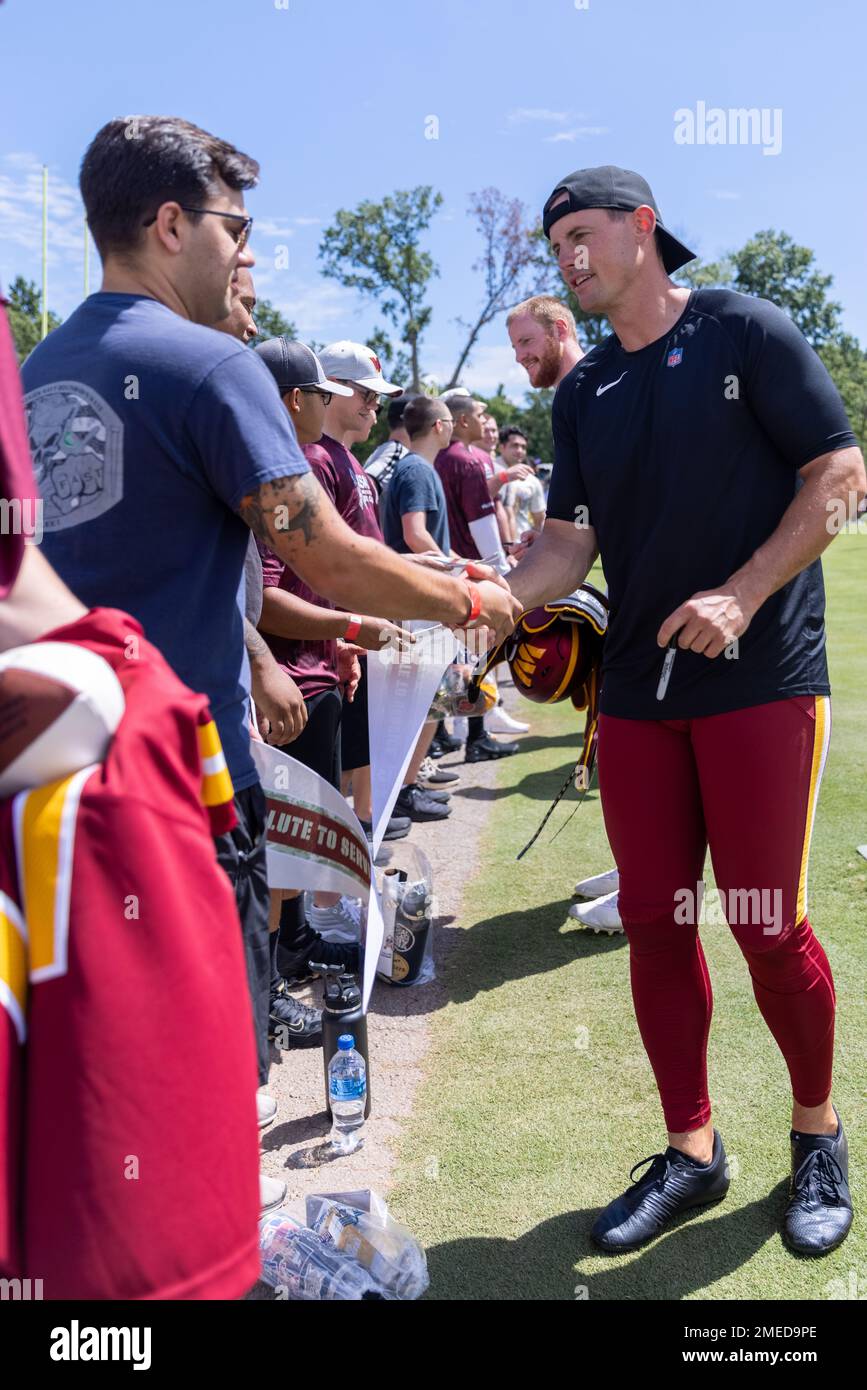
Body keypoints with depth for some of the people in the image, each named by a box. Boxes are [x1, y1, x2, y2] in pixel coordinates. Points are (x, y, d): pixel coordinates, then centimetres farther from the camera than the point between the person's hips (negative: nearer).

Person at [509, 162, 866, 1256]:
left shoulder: (744, 330, -1)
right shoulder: (583, 393, 14)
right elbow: (568, 545, 8)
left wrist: (740, 597, -16)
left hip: (761, 676, -5)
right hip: (637, 689, 5)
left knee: (766, 924, -4)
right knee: (654, 923, 6)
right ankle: (690, 1152, 23)